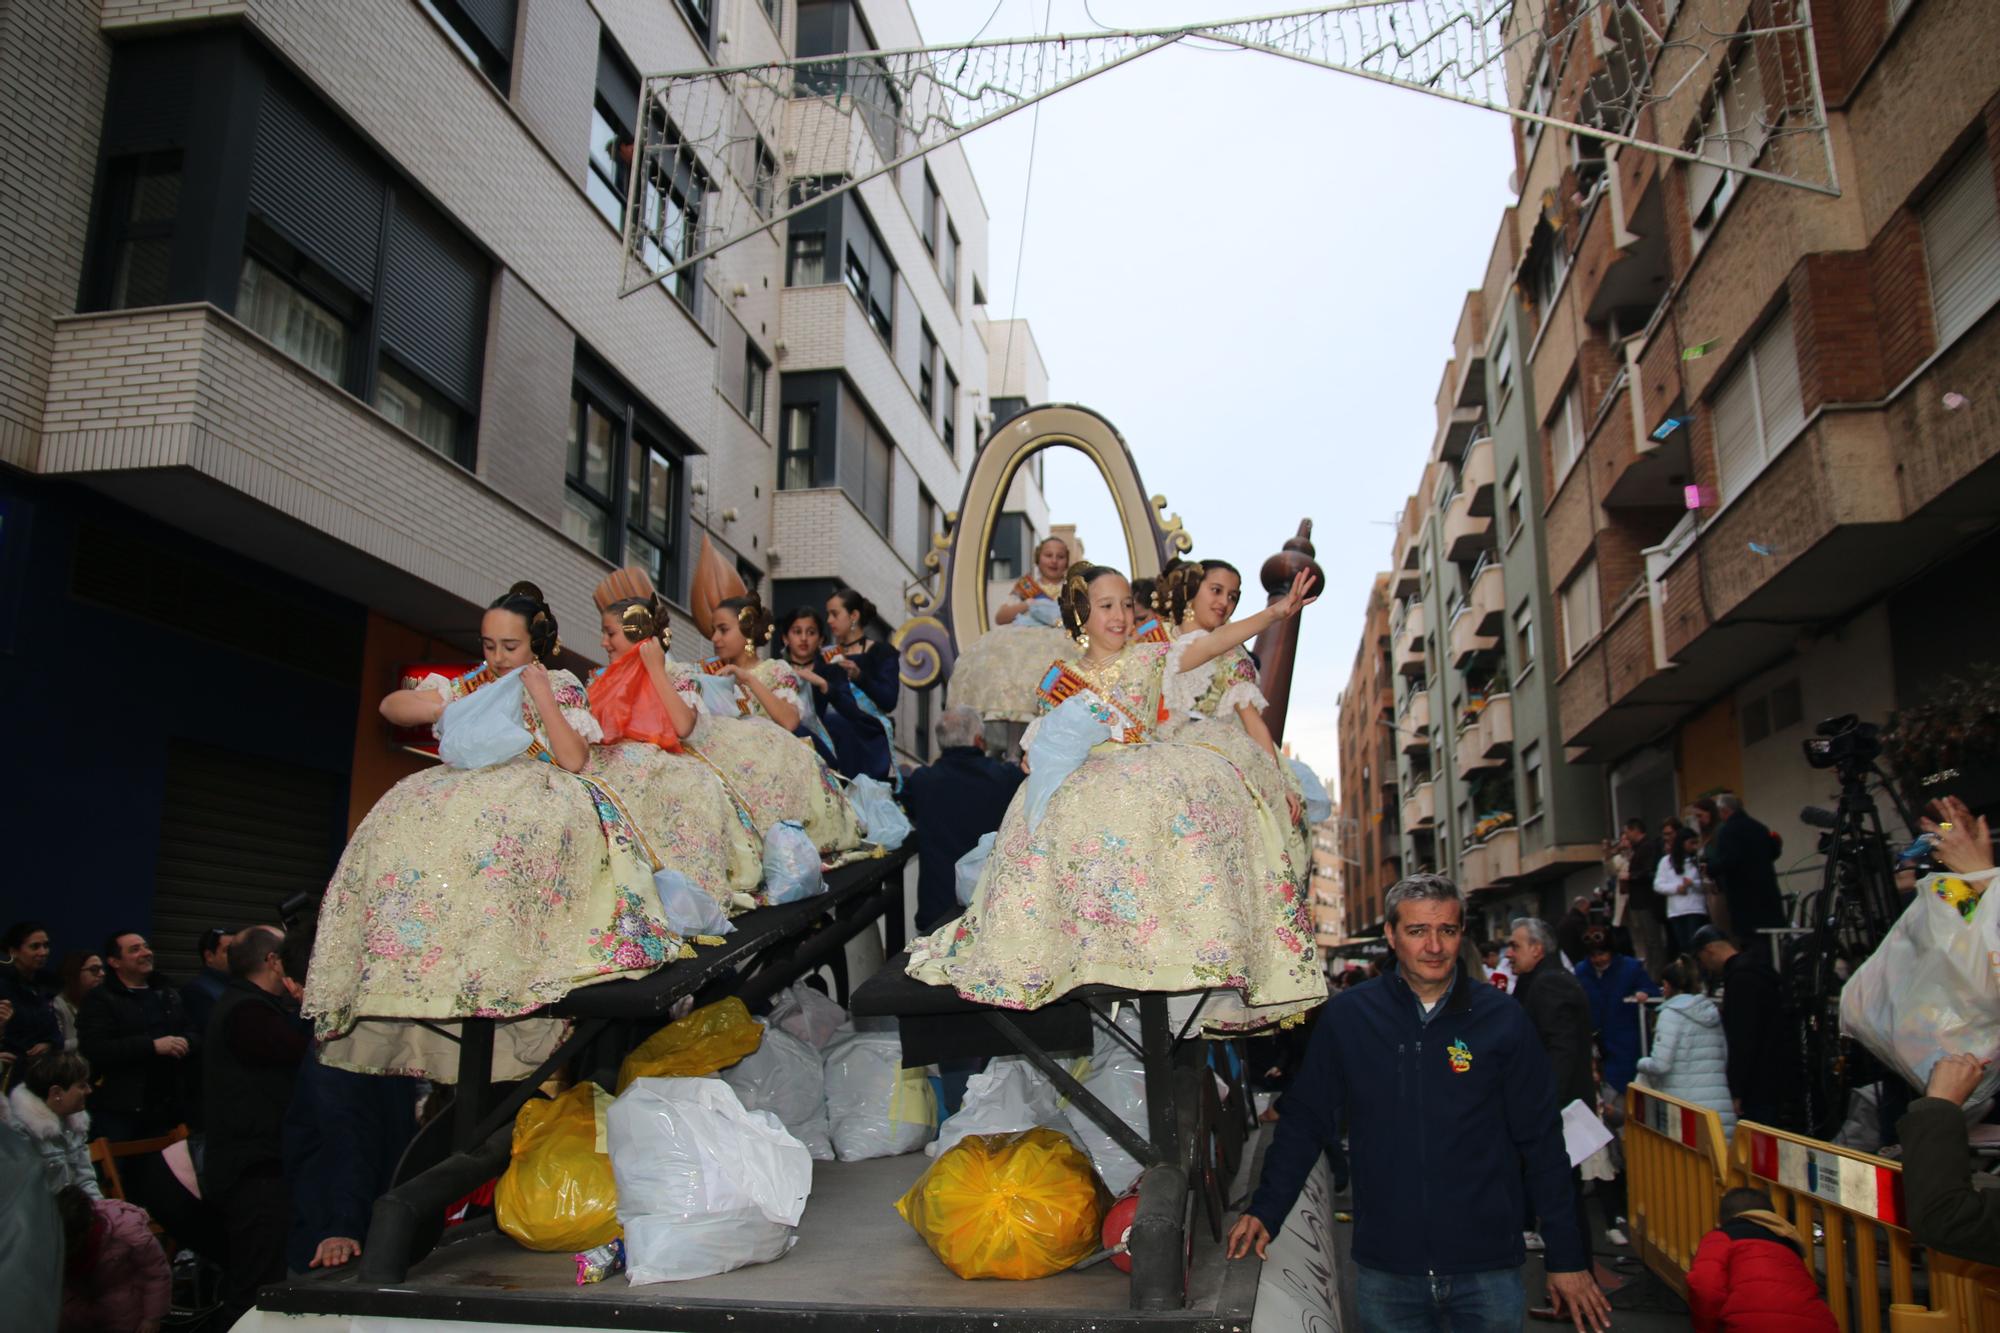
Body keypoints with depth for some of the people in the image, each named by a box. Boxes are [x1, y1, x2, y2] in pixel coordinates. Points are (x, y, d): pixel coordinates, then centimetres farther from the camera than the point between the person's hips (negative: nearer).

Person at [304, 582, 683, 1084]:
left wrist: (541, 694, -2)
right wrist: (448, 708, 2)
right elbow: (391, 706, 18)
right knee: (406, 819, -27)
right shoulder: (474, 684, 24)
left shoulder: (563, 687, 13)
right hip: (470, 783, 4)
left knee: (498, 823, -39)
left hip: (534, 788, -4)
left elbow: (574, 761, -2)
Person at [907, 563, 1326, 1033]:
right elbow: (1041, 743, 20)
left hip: (1147, 767, 0)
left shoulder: (1148, 659, 16)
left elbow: (1215, 642, 6)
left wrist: (1276, 611, -4)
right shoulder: (1061, 676, 17)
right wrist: (1052, 749, -4)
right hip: (1085, 775, 0)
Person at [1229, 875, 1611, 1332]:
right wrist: (1264, 1212, 2)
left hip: (1487, 1266, 0)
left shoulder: (1503, 1019, -3)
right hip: (1383, 1271, 1)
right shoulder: (1347, 1016, -2)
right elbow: (1304, 1122, 6)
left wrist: (1568, 1258, 2)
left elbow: (1542, 1143, 2)